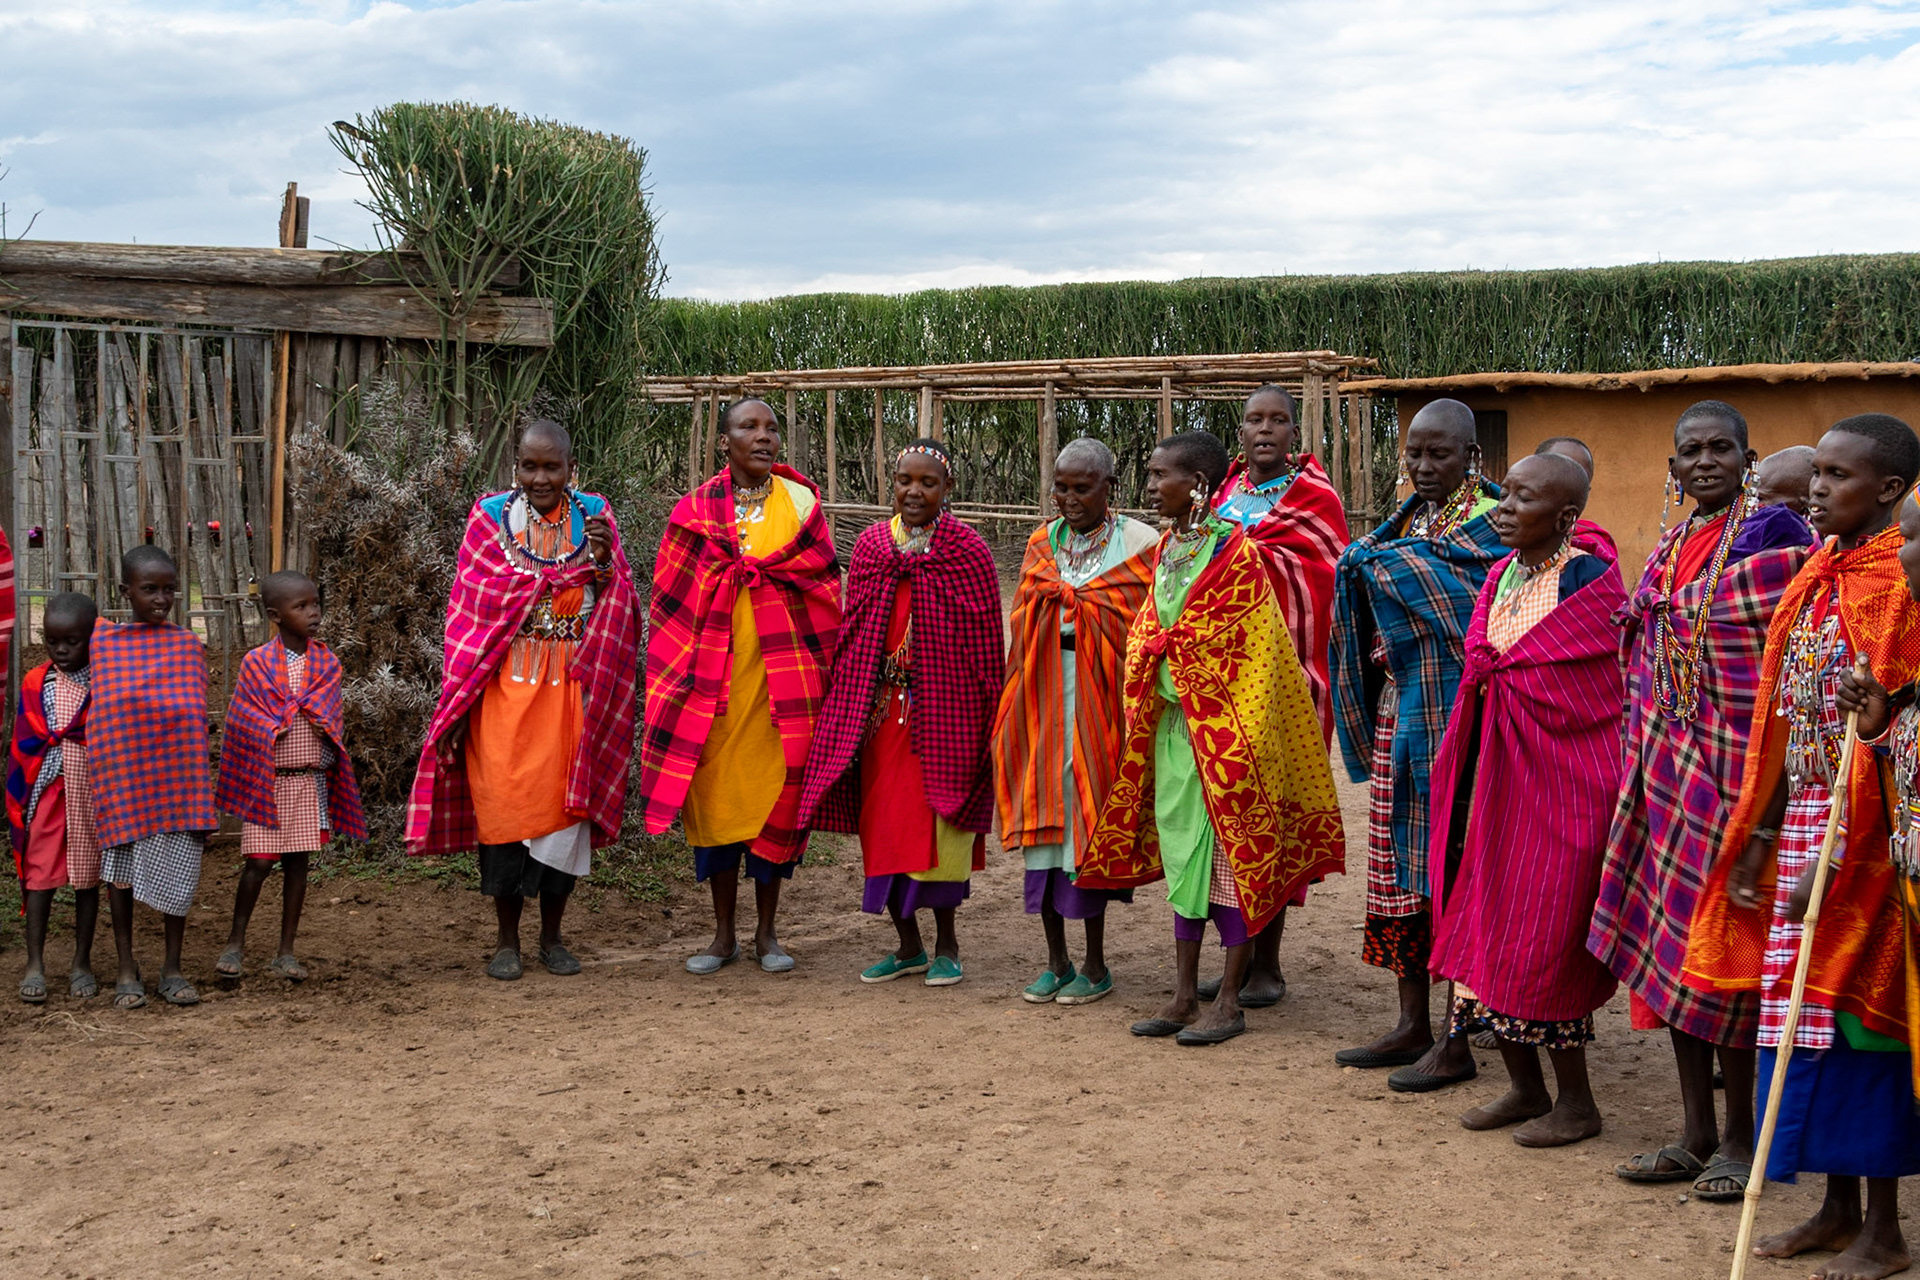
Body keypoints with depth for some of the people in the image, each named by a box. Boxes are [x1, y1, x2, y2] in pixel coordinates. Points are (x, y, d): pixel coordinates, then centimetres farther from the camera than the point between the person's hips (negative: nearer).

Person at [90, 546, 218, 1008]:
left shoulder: (189, 646, 4)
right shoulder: (103, 641, 2)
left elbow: (196, 715, 8)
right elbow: (100, 709, 9)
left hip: (177, 774, 1)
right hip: (122, 773, 0)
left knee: (178, 872, 3)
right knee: (121, 866, 6)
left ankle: (173, 968, 15)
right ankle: (127, 970, 17)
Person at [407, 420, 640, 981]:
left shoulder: (594, 515, 7)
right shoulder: (491, 516, 3)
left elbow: (615, 608, -1)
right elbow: (472, 607, -1)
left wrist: (604, 561, -18)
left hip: (570, 688, 1)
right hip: (505, 685, -1)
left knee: (563, 804, 4)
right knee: (505, 804, -1)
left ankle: (552, 934, 18)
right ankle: (507, 938, 12)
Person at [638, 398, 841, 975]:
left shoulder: (801, 502, 5)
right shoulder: (696, 510, 5)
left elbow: (824, 586, 5)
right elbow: (673, 602, 6)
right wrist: (678, 676, 1)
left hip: (783, 672, 0)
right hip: (715, 676, 0)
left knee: (776, 794, 2)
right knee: (717, 792, 3)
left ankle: (766, 933, 15)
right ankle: (724, 934, 15)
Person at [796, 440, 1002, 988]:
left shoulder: (966, 550, -3)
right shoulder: (871, 543, 9)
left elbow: (985, 637, -3)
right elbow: (852, 629, 13)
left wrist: (987, 718, -6)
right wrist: (847, 705, 9)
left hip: (943, 706, -4)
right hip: (878, 708, 4)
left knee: (937, 819, -2)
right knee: (883, 821, 7)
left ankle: (946, 944, 13)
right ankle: (908, 946, 20)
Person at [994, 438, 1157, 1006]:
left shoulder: (1139, 543, -1)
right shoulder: (1042, 543, 12)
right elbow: (1023, 623, 14)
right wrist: (1021, 700, 7)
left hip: (1101, 695, -4)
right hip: (1043, 693, 4)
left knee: (1090, 815, -2)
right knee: (1045, 812, 5)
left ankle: (1095, 964, 10)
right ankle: (1057, 960, 15)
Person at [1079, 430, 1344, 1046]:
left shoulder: (1236, 552, -13)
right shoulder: (1166, 549, 10)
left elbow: (1247, 649, -15)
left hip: (1224, 728, -7)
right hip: (1172, 724, 8)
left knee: (1227, 852, -1)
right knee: (1180, 853, 10)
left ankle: (1228, 1002, 7)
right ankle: (1184, 997, 18)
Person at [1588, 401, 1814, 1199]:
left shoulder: (1775, 533, -8)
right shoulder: (1669, 548, 13)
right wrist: (1649, 763, 16)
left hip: (1741, 763, -7)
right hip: (1670, 764, 7)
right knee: (1672, 945, 9)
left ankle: (1739, 1139, 12)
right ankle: (1695, 1134, 20)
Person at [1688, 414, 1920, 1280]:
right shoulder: (1817, 577, 12)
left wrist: (1841, 854, -21)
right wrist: (1761, 836, 13)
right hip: (1803, 822, 7)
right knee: (1804, 1009, 11)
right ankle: (1839, 1209, 23)